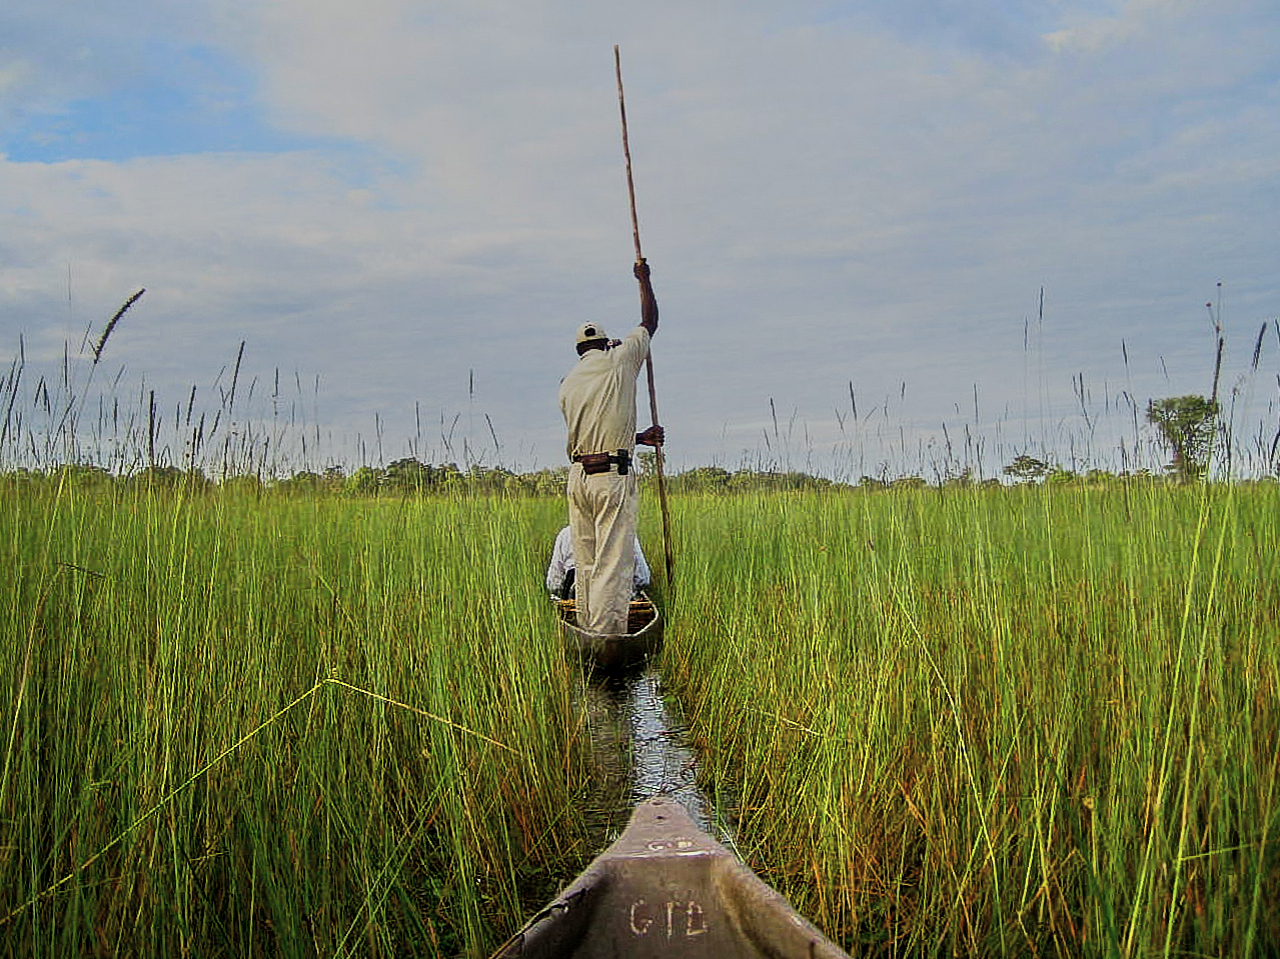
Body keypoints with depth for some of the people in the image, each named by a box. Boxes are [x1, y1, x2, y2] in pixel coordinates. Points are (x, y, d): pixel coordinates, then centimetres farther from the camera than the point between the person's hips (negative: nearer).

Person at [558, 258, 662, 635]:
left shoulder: (568, 382, 15)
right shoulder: (619, 360, 2)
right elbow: (650, 322, 17)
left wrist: (640, 438, 27)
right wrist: (644, 280, 31)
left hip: (577, 476, 6)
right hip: (612, 476, -6)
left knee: (586, 563, 11)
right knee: (614, 562, -7)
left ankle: (587, 634, 15)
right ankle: (607, 637, -11)